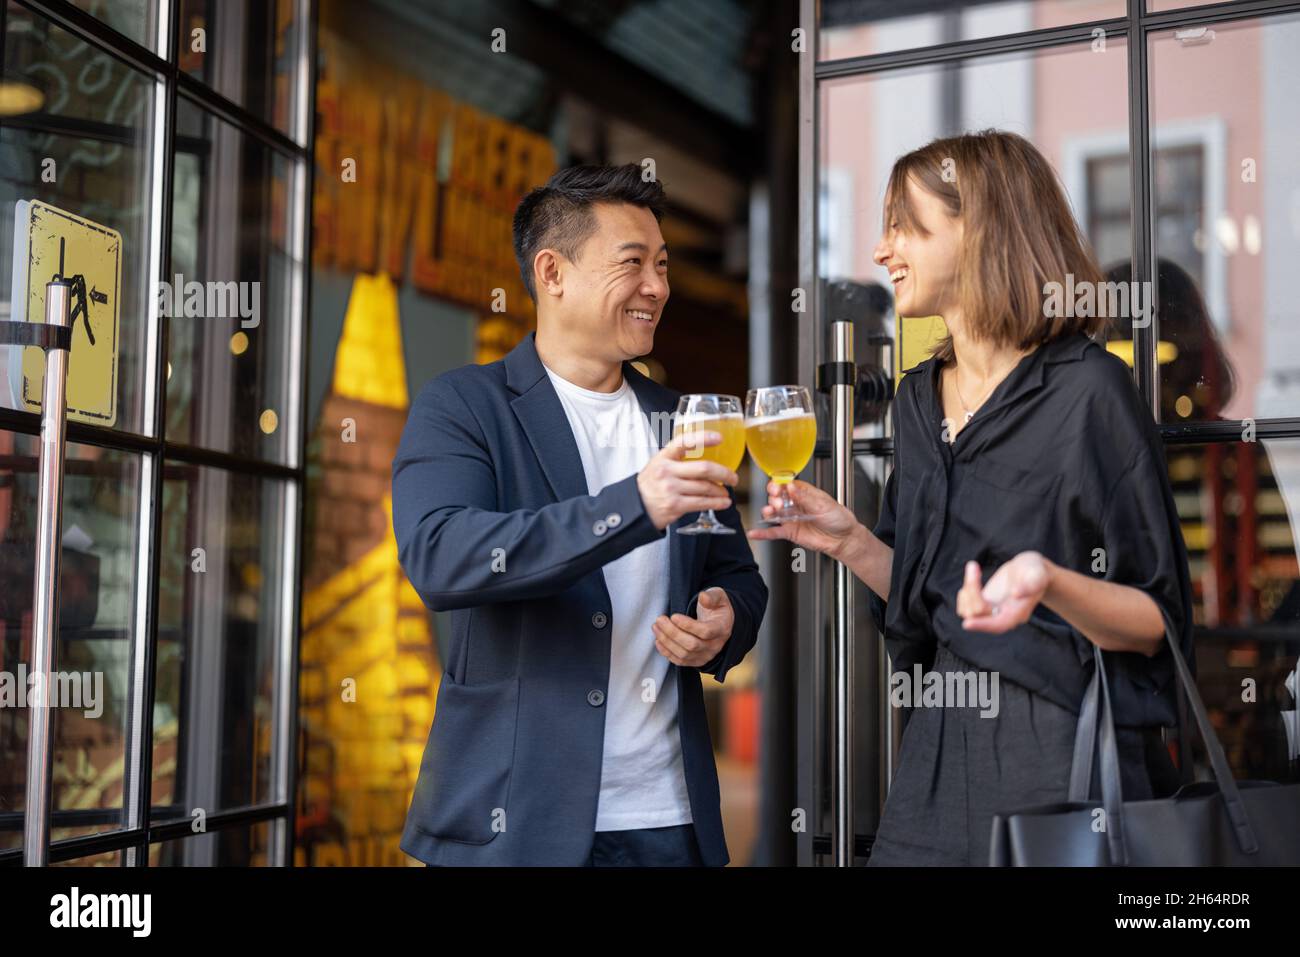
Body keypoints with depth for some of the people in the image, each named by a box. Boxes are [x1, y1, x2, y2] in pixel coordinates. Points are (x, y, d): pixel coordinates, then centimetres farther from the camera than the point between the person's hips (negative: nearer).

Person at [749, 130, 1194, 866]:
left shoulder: (1087, 389, -12)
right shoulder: (920, 399, 10)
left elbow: (1156, 625, -11)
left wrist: (1048, 581, -28)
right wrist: (854, 543, 1)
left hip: (1067, 755, -6)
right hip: (940, 755, 6)